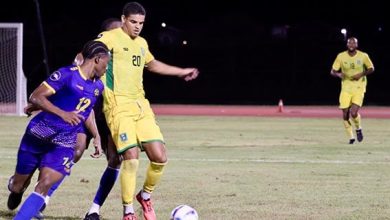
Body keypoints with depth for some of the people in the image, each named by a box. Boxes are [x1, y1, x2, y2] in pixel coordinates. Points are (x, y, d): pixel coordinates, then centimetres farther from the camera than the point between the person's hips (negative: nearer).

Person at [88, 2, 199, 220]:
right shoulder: (109, 38, -5)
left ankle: (145, 196, 24)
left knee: (160, 157, -3)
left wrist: (181, 71, 44)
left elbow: (152, 64, 38)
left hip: (141, 105, 7)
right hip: (119, 106, -7)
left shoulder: (142, 43, 18)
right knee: (131, 157, -18)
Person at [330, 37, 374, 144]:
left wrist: (362, 74, -11)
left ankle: (358, 129, 14)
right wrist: (339, 74, -21)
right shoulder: (341, 56, -3)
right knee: (345, 115, 0)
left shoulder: (363, 56, -5)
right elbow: (332, 72, 2)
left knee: (354, 113, -18)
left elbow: (371, 69, 8)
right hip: (346, 88, 2)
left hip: (359, 88, -2)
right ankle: (351, 137, 20)